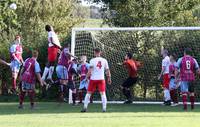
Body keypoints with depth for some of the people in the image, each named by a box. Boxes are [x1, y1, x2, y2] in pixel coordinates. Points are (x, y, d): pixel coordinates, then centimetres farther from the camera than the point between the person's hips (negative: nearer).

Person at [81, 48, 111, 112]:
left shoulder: (92, 60, -4)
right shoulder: (104, 60, 4)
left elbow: (90, 70, -12)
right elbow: (107, 70, 6)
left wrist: (87, 77, -6)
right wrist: (109, 78, 15)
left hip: (93, 79, -1)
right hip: (101, 79, 1)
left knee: (88, 93, 7)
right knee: (103, 93, 3)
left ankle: (85, 107, 5)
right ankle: (104, 108, -6)